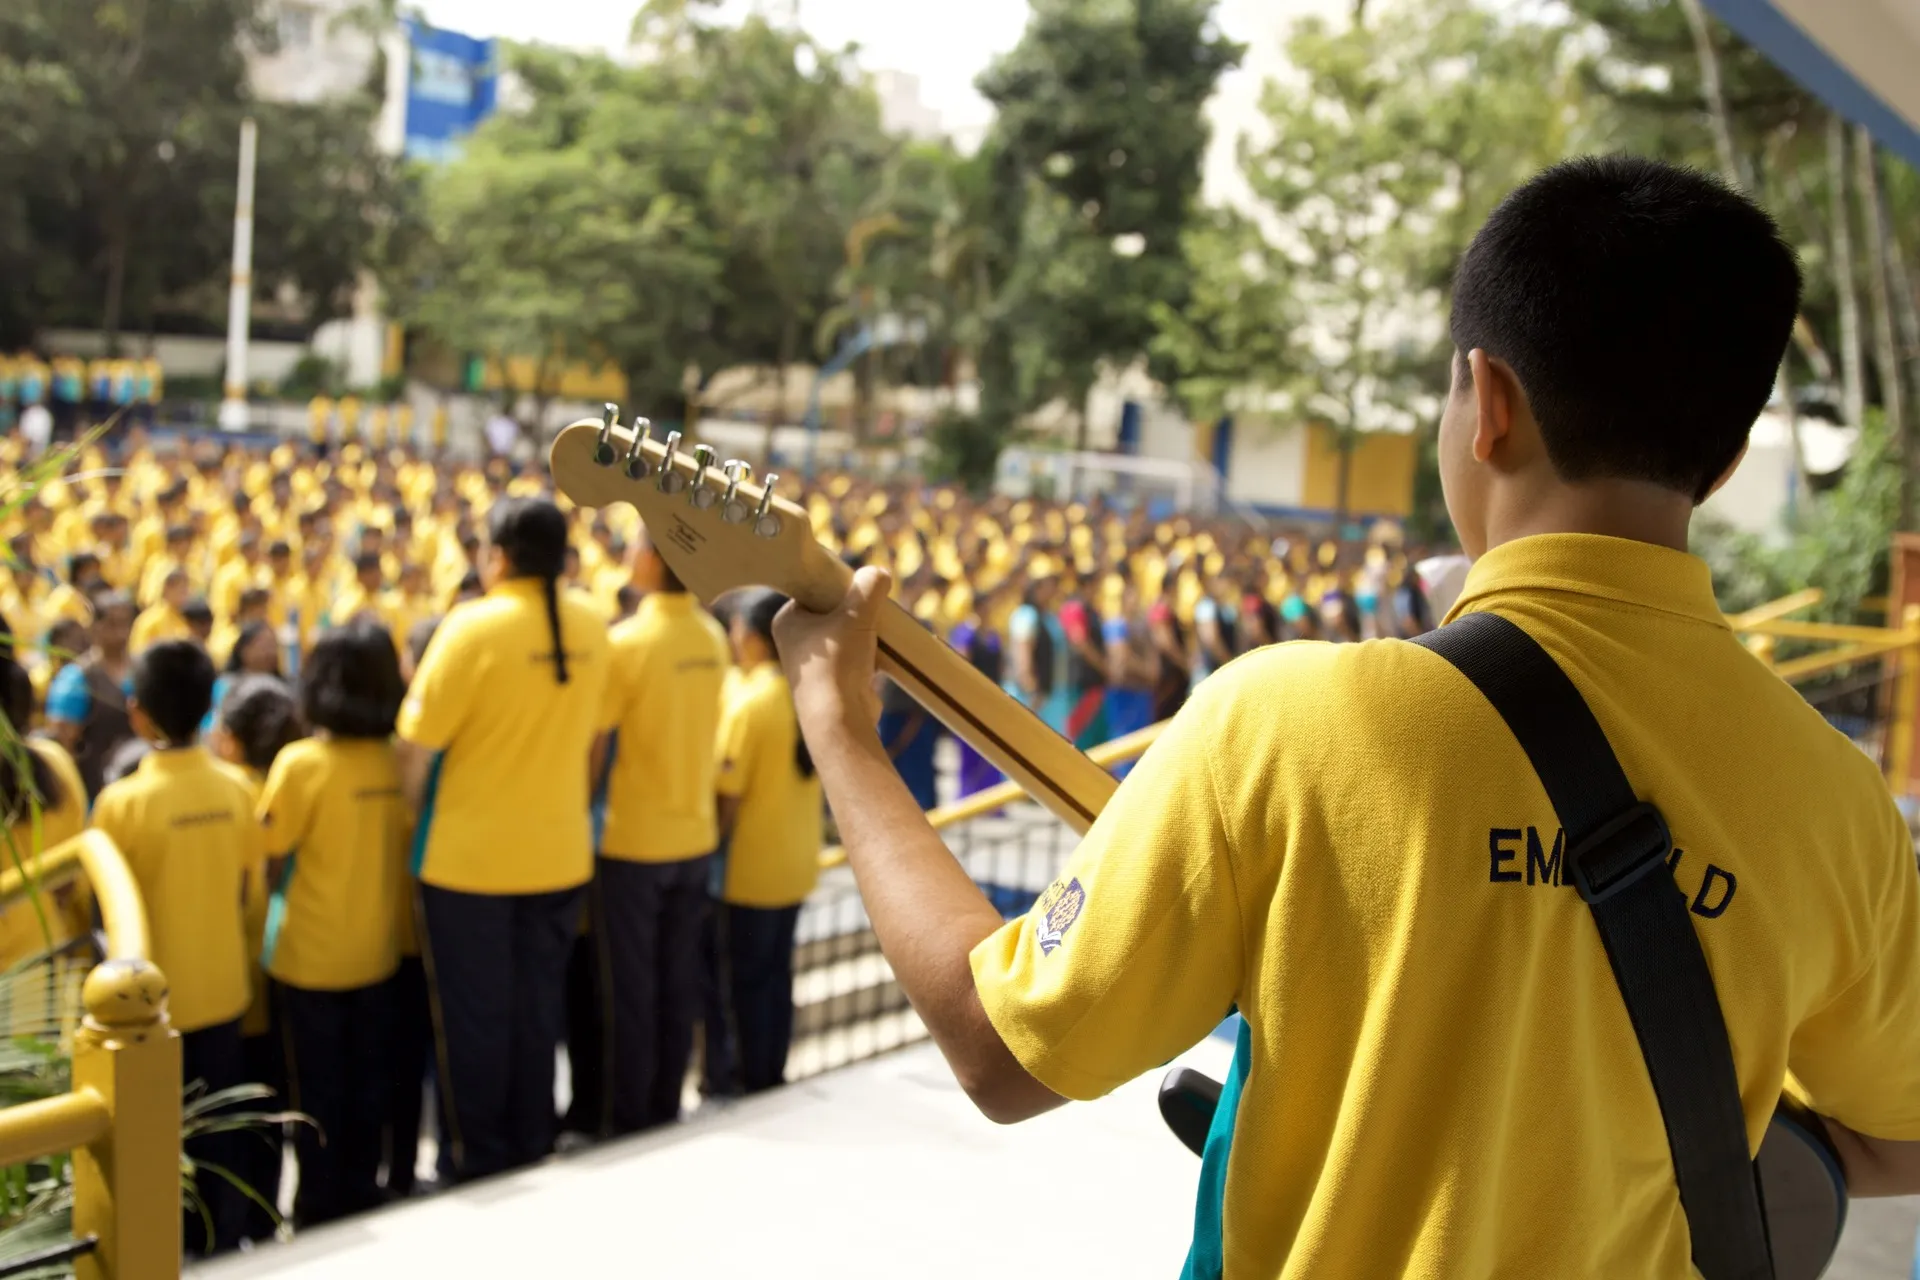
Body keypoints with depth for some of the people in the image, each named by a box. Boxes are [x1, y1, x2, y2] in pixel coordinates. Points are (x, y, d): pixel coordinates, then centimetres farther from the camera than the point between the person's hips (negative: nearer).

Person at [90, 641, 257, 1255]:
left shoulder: (123, 801, -19)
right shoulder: (236, 787, -8)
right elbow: (244, 891, 3)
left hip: (154, 1001, -4)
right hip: (221, 989, 4)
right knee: (218, 1132, 18)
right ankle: (222, 1244, 30)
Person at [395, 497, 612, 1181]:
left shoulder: (473, 627, -17)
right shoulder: (590, 626, -2)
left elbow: (417, 744, -15)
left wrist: (414, 816, 1)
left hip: (470, 856, -4)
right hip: (559, 854, 5)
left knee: (475, 1015, 10)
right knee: (538, 1009, 17)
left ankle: (479, 1158, 22)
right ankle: (532, 1147, 29)